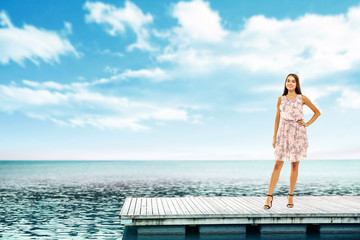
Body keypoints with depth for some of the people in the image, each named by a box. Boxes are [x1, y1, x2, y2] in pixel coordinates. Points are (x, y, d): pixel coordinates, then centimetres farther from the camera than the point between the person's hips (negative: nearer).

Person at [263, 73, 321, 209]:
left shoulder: (302, 98, 5)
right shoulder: (281, 99, 9)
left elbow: (317, 112, 13)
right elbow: (277, 118, 9)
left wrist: (308, 123, 0)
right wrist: (274, 137, 5)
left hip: (298, 133, 0)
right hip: (284, 133, 0)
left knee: (295, 165, 3)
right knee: (278, 165, -6)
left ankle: (290, 196, 13)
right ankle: (269, 196, -4)